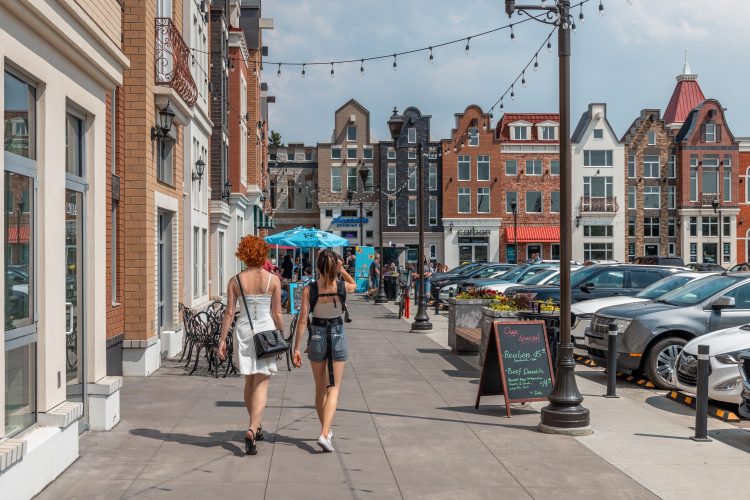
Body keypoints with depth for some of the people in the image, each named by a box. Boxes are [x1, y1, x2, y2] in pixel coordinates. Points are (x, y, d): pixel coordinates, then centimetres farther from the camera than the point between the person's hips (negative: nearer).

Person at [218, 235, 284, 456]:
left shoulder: (235, 281, -1)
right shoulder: (273, 280, -5)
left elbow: (229, 313, -2)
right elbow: (277, 314, -3)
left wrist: (222, 340, 3)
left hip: (243, 331, 2)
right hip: (266, 330, -2)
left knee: (249, 381, 19)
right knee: (261, 384, 0)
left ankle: (255, 427, 32)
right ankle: (252, 430, -16)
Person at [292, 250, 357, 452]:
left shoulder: (309, 290, -11)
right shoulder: (343, 286, -8)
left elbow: (303, 320, -10)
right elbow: (354, 285, 19)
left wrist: (296, 348, -6)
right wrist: (342, 270, 7)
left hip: (317, 336, 1)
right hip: (338, 336, -1)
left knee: (320, 388, 17)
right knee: (333, 389, 1)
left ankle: (326, 430, 31)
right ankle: (324, 434, -15)